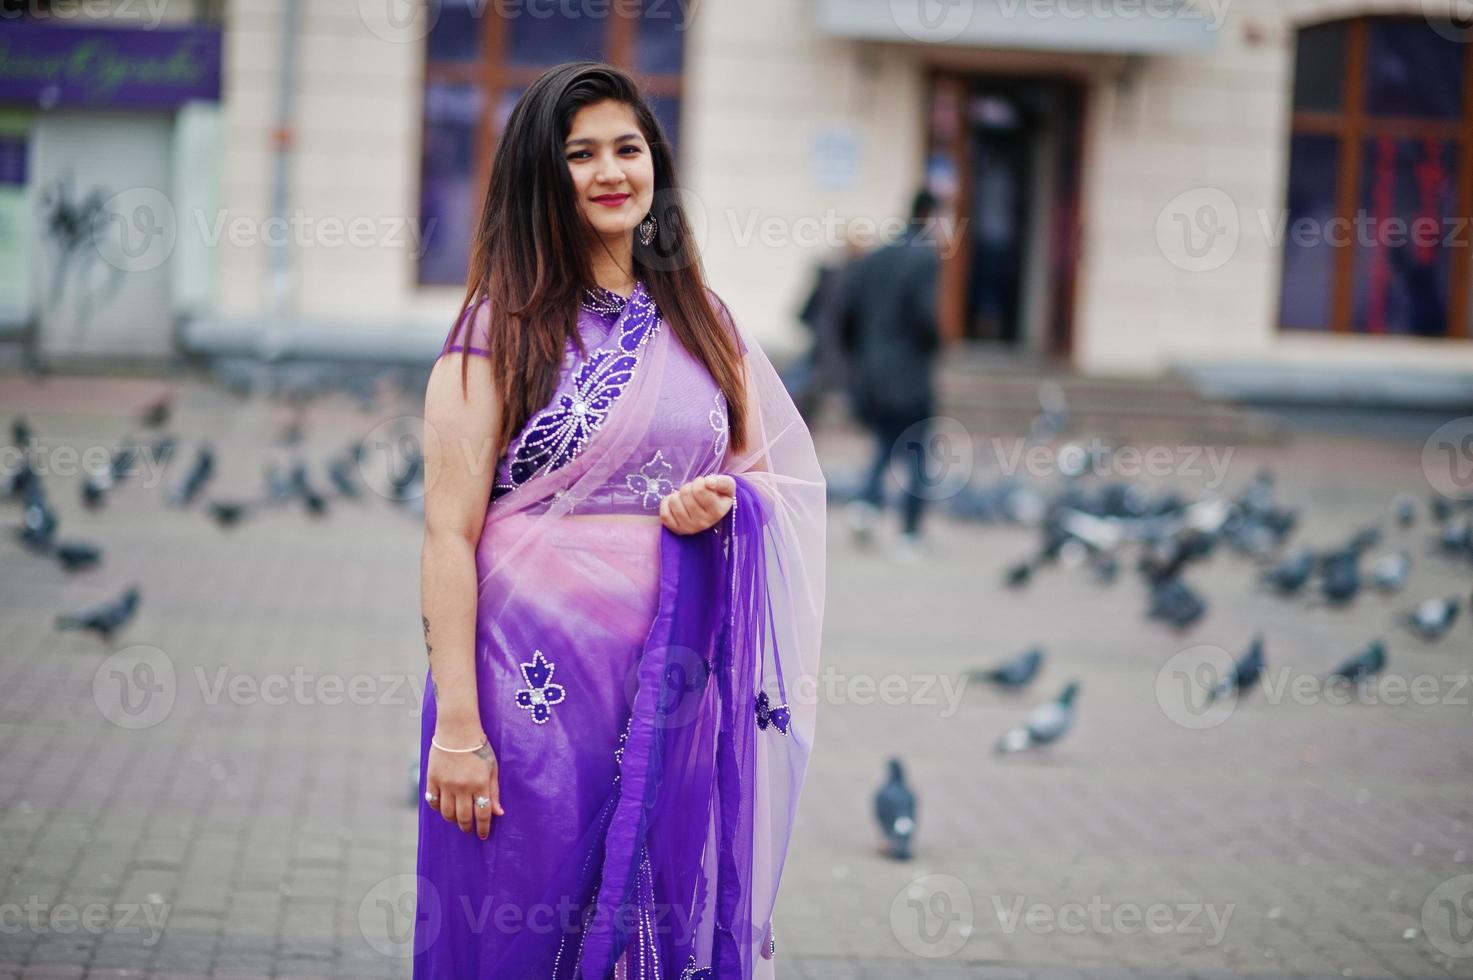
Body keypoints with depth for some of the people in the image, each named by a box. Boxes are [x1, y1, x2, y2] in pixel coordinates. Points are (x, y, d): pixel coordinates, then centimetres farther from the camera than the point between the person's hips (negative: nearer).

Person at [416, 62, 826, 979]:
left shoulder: (702, 321, 11)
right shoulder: (501, 328, -4)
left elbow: (768, 467, 20)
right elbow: (450, 533, -9)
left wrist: (727, 498, -5)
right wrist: (457, 726, -16)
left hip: (676, 677, 4)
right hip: (537, 677, -4)